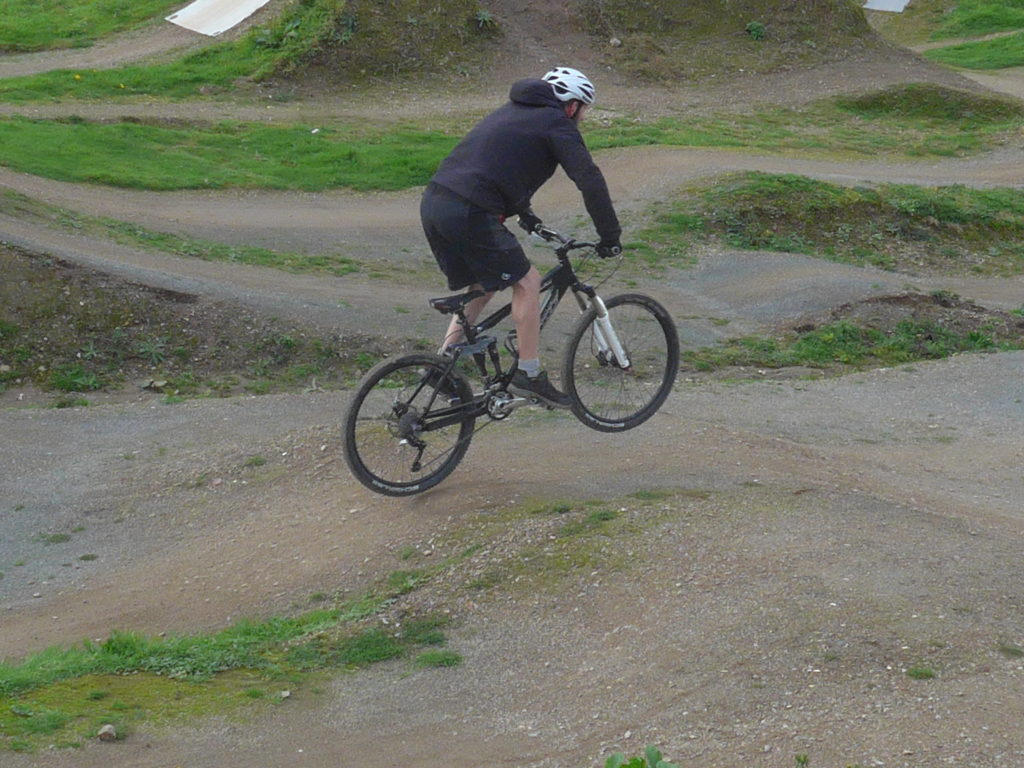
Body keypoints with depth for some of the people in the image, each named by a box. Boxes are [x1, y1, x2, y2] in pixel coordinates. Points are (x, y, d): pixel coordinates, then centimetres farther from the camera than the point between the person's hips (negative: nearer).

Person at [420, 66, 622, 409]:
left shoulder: (512, 111, 27)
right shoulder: (557, 124, 2)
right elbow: (590, 181, -5)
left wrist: (525, 214, 45)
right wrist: (610, 236, 1)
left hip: (433, 202, 9)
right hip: (469, 213, -9)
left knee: (483, 285, 23)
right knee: (526, 281, 3)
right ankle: (528, 375, 6)